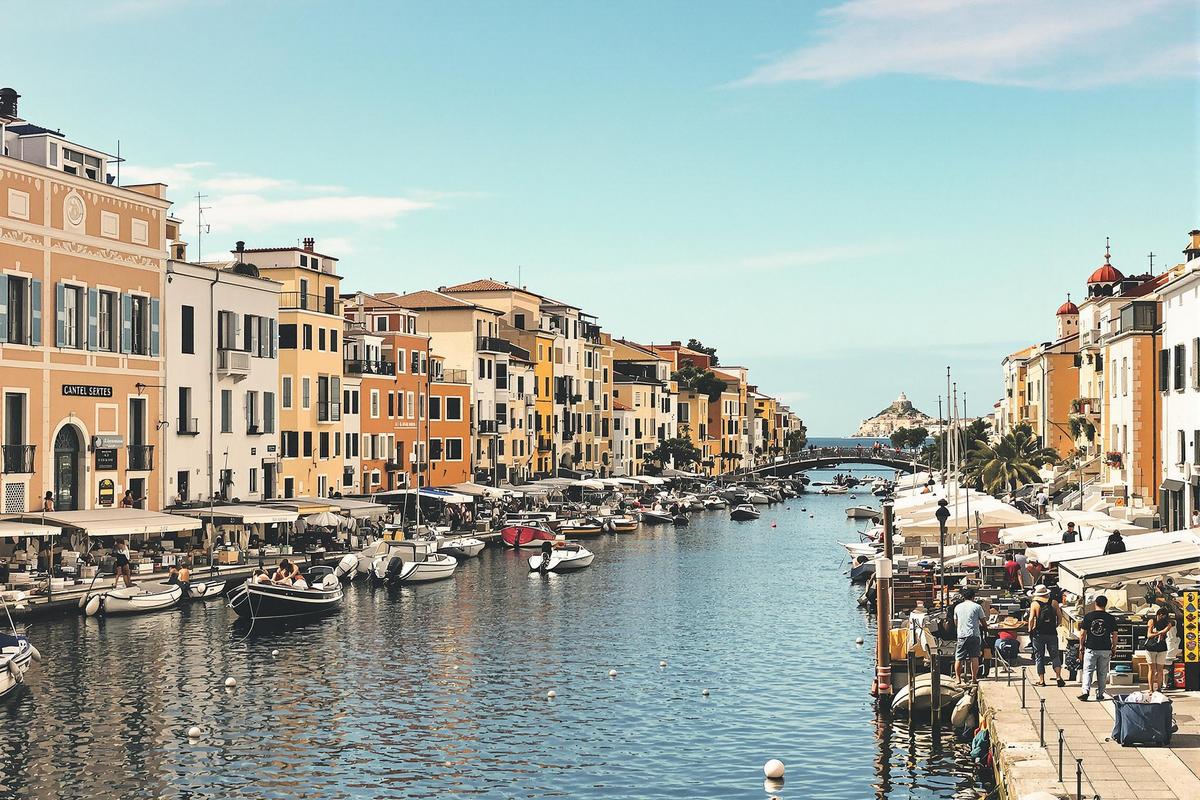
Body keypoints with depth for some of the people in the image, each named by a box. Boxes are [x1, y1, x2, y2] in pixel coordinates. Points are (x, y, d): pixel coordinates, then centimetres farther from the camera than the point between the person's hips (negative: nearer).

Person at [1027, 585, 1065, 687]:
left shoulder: (1035, 604, -6)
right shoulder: (1054, 603, 1)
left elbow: (1031, 619, -12)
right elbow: (1059, 617, 3)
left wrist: (1030, 630, -1)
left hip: (1039, 634, -2)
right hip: (1052, 633, 2)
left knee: (1039, 657, 6)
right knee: (1055, 655, 10)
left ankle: (1041, 680, 5)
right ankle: (1058, 677, -2)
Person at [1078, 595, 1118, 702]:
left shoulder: (1088, 616, -3)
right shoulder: (1110, 618, -1)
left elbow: (1082, 634, -2)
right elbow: (1114, 636, 1)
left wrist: (1081, 648, 6)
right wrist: (1113, 649, 13)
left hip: (1091, 649, -1)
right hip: (1105, 649, 1)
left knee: (1088, 671, 1)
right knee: (1102, 673, 11)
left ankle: (1085, 690, -15)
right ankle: (1100, 694, 13)